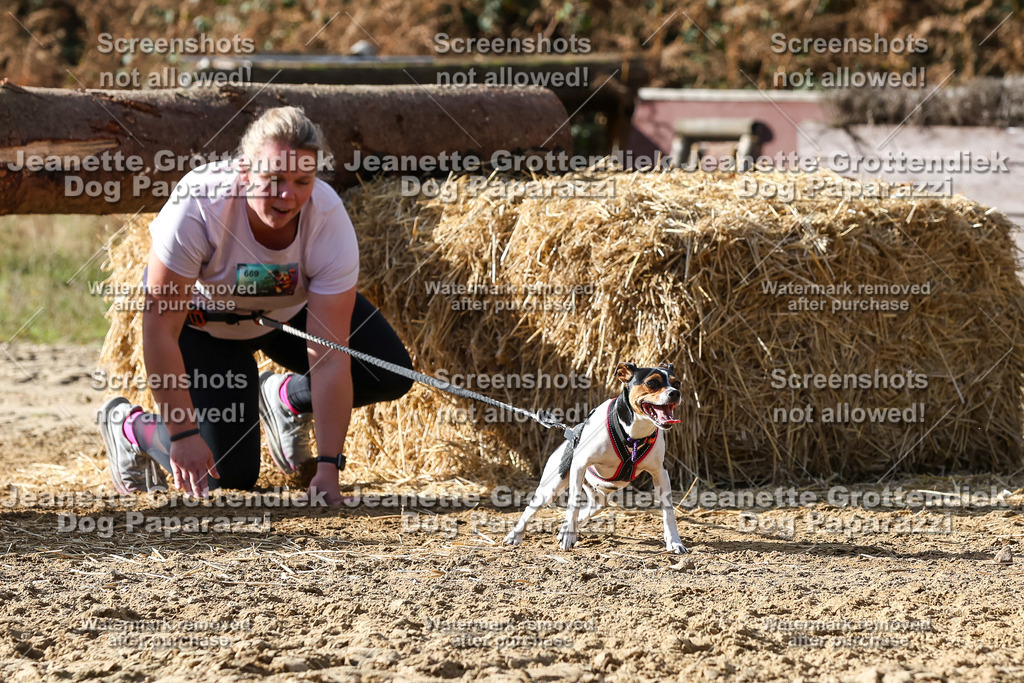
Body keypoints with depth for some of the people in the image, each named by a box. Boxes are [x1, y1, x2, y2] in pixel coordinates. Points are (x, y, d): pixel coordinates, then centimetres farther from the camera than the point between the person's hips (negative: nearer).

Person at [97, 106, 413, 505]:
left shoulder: (329, 220, -32)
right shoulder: (199, 204, -39)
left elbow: (329, 358, -32)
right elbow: (161, 328, -32)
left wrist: (328, 466, -37)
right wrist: (184, 435, -33)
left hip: (289, 308, 3)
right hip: (201, 316, -3)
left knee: (389, 375, -14)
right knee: (229, 474, -12)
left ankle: (286, 399, 14)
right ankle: (131, 427, 18)